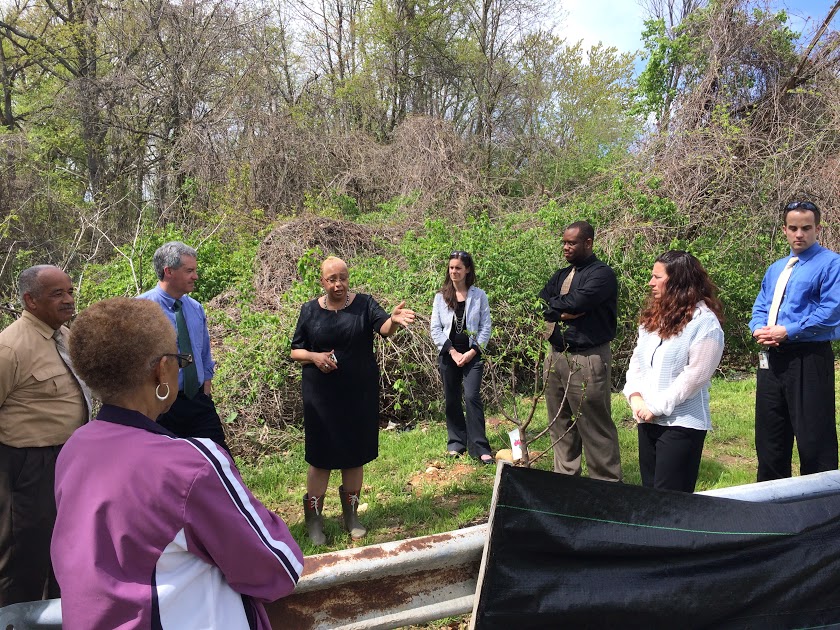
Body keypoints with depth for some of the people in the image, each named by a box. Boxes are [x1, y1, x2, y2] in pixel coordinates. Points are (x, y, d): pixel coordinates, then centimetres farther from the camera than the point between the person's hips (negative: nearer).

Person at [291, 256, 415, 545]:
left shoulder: (364, 304, -3)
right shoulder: (310, 310, 1)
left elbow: (384, 327, -21)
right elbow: (295, 351, 7)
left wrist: (394, 320, -43)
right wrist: (314, 357, -14)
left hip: (359, 394, 1)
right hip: (321, 396, 0)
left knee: (355, 454, 11)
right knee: (321, 456, 4)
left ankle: (351, 514, 31)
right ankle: (314, 518, 23)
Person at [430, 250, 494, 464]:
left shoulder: (479, 295, 0)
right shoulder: (441, 297, 3)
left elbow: (485, 327, -1)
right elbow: (435, 329, 0)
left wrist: (472, 352, -11)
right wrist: (453, 352, -9)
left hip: (472, 355, -2)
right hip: (448, 355, 2)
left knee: (472, 397, -12)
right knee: (452, 400, 9)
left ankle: (480, 447, -7)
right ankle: (456, 442, 22)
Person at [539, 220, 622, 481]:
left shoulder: (601, 274, -9)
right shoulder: (562, 275, 16)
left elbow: (576, 302, -24)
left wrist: (552, 305, -5)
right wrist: (563, 311, -15)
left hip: (587, 360, -8)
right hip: (556, 356, 8)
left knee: (596, 428, -2)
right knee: (560, 425, 15)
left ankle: (606, 484, 9)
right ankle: (565, 477, 27)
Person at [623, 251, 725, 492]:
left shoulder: (704, 322, -11)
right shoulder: (653, 316, 13)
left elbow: (694, 375, -17)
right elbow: (637, 359, 12)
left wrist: (657, 407, -15)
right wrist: (635, 395, -4)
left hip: (681, 423, -7)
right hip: (647, 420, 8)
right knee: (649, 490, 15)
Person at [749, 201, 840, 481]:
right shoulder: (775, 269, 19)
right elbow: (760, 307, 19)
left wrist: (788, 331, -17)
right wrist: (759, 328, -2)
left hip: (808, 359, -7)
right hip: (771, 358, 7)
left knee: (814, 437, -3)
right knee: (769, 436, 14)